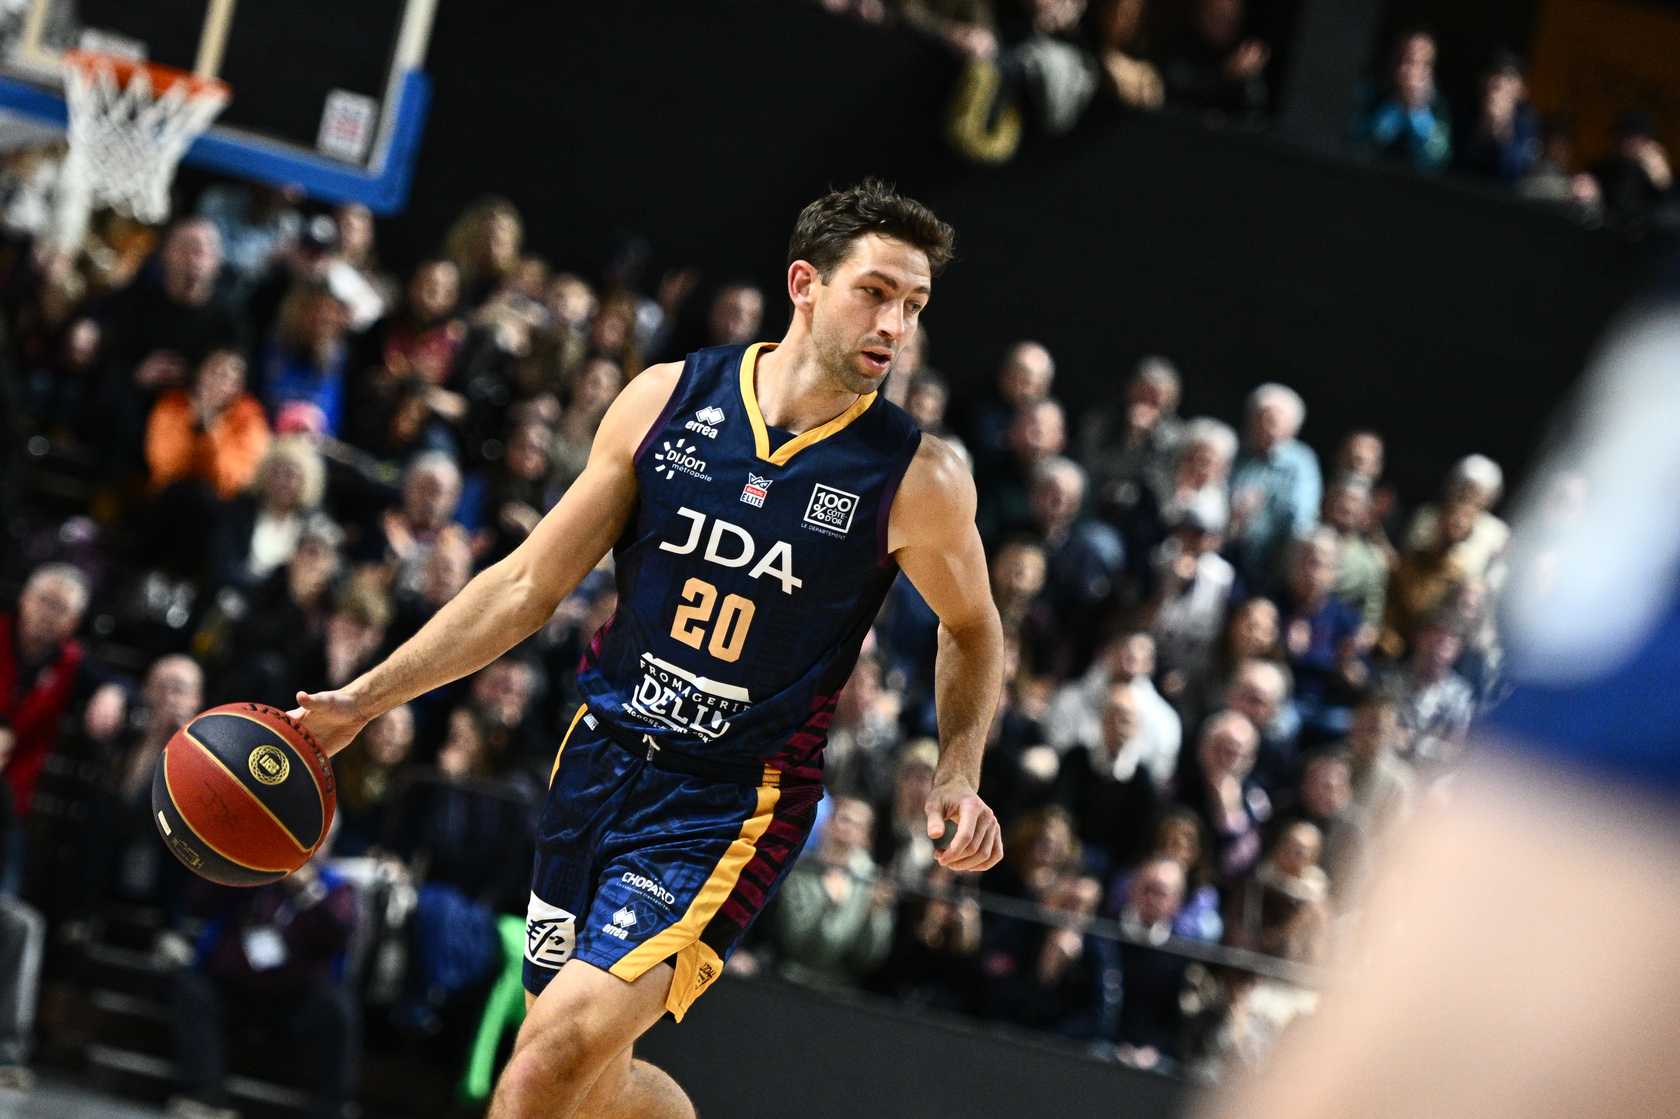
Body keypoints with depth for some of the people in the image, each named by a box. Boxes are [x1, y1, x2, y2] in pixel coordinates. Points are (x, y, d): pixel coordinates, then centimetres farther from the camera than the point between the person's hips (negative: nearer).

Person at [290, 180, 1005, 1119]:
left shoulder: (917, 479, -11)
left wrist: (959, 775, -6)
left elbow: (974, 628, 10)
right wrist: (367, 698, 0)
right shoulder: (666, 401, -4)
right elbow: (532, 587, 4)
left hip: (733, 803, -4)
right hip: (601, 758, 4)